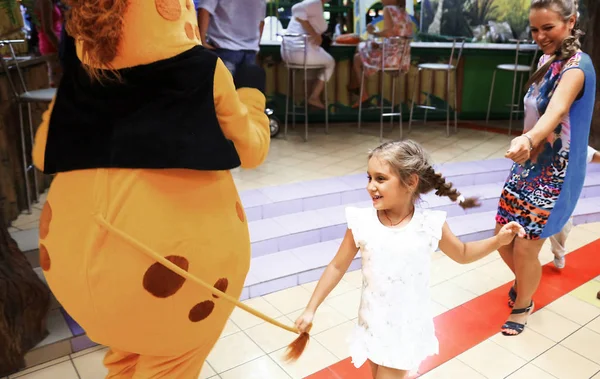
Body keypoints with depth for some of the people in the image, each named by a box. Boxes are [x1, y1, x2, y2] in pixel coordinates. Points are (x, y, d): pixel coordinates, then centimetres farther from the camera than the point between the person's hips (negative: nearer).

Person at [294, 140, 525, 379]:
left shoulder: (430, 225, -14)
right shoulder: (361, 223, -14)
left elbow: (462, 254, 6)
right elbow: (337, 267, -4)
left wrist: (498, 240, -9)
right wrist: (311, 309, -2)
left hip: (408, 330, -1)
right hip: (373, 325, 2)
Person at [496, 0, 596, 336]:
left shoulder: (577, 66, -20)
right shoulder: (548, 60, 6)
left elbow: (558, 109, -41)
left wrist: (528, 139, -60)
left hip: (555, 172, -7)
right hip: (529, 164, 7)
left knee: (525, 248, -3)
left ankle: (523, 305, 26)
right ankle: (524, 282, 43)